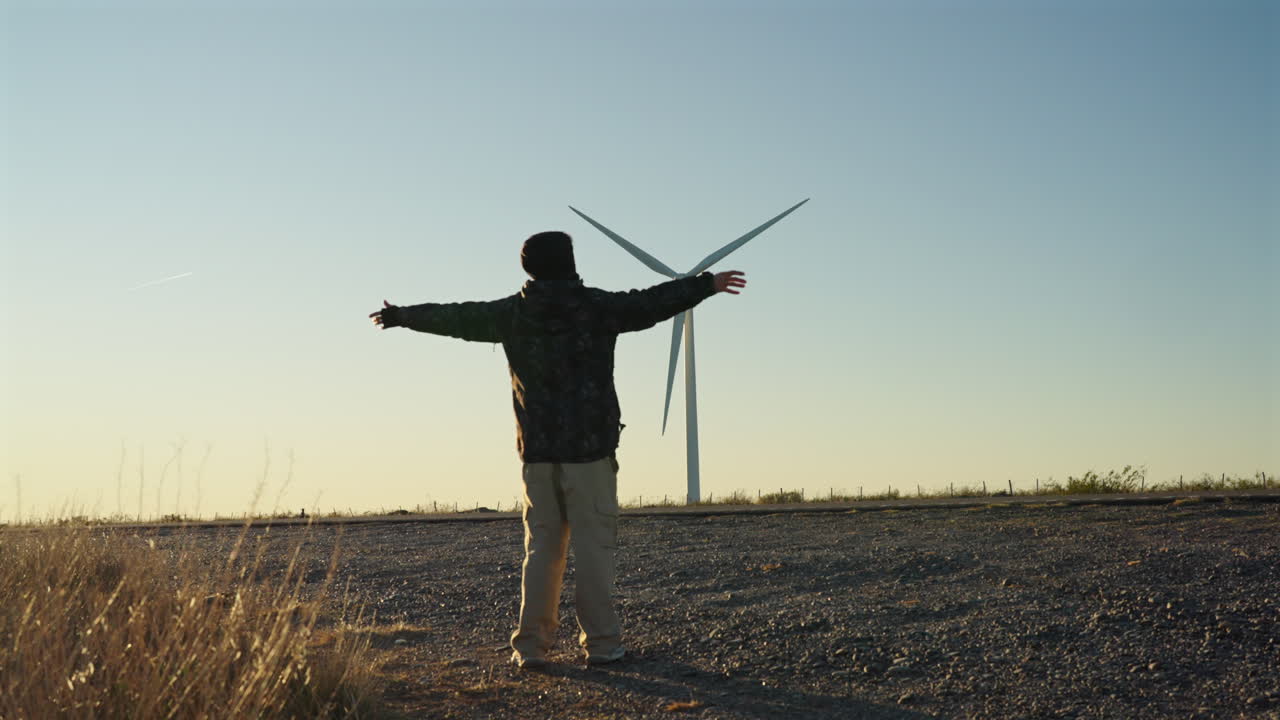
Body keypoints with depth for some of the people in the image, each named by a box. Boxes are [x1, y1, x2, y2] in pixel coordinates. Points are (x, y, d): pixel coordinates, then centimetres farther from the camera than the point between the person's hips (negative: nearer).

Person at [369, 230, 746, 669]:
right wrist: (707, 284, 3)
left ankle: (531, 645, 9)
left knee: (541, 546, 9)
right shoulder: (596, 307, -5)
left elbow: (451, 317, 16)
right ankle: (600, 643, 2)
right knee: (594, 545, 0)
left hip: (537, 451, 4)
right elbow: (653, 303, -6)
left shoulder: (511, 314, 5)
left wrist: (398, 316, 30)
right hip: (590, 447, -4)